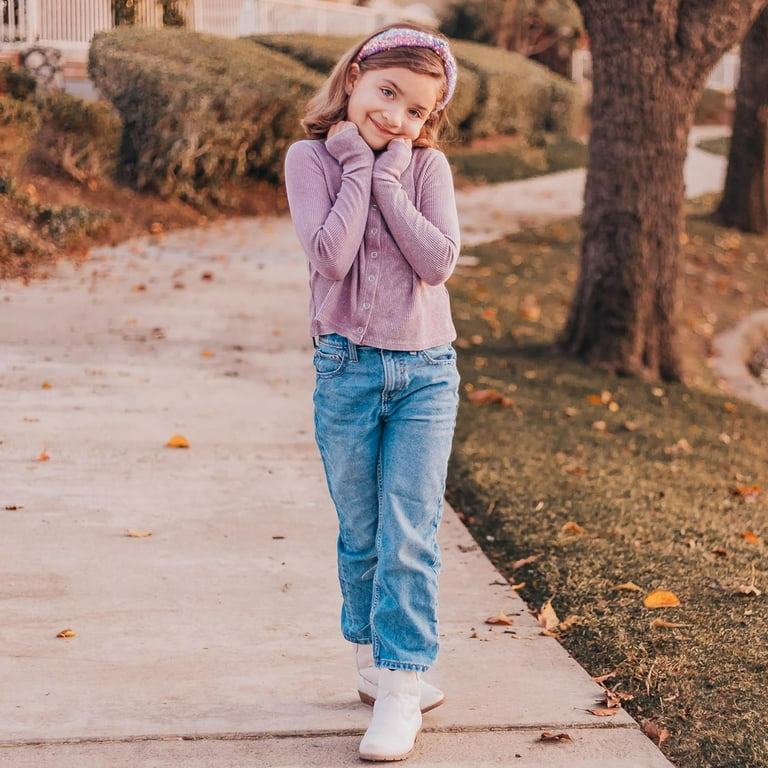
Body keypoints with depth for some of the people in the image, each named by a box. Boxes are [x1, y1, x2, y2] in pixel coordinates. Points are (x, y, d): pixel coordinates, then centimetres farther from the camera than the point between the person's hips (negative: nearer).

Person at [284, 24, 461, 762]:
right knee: (361, 534, 11)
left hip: (426, 371, 0)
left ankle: (398, 687, 1)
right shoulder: (310, 158, -3)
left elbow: (439, 261, -14)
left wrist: (389, 180, -13)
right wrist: (358, 167, -12)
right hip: (348, 368, 0)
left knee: (410, 536, -4)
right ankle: (374, 659, 29)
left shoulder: (428, 167, 1)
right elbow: (331, 255, -17)